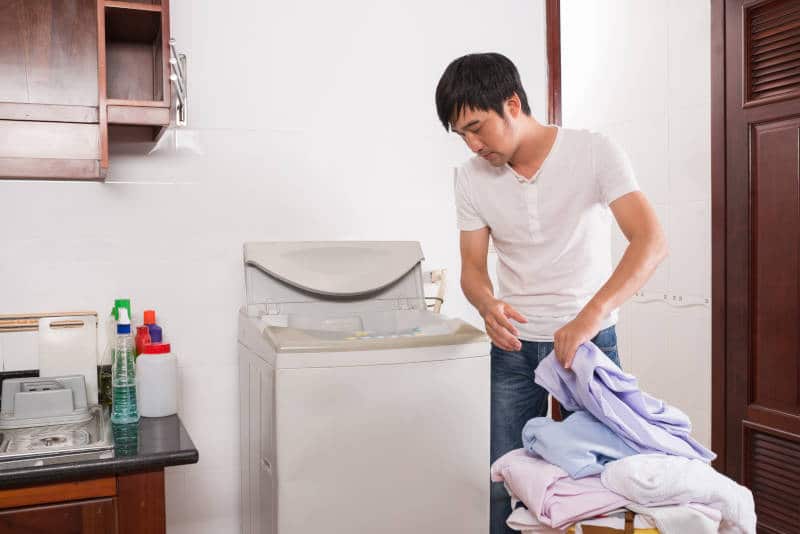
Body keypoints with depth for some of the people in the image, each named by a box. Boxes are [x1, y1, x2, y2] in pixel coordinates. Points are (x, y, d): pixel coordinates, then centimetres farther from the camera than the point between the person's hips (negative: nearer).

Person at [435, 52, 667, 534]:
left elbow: (651, 241, -22)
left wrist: (590, 316, -35)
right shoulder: (473, 177, -1)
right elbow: (473, 267, 2)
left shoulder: (594, 152, -12)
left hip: (591, 337, -2)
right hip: (515, 346, 3)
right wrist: (489, 305, -22)